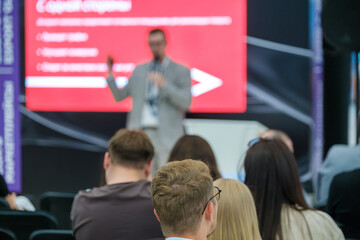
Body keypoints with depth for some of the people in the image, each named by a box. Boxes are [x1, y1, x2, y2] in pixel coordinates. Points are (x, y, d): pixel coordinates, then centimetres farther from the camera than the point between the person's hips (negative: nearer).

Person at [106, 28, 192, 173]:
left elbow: (186, 102, -5)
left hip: (166, 136, -3)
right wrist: (110, 73, 6)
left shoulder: (181, 71, 6)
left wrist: (164, 85, -16)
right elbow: (119, 96, 19)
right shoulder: (139, 70, 16)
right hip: (139, 133, 3)